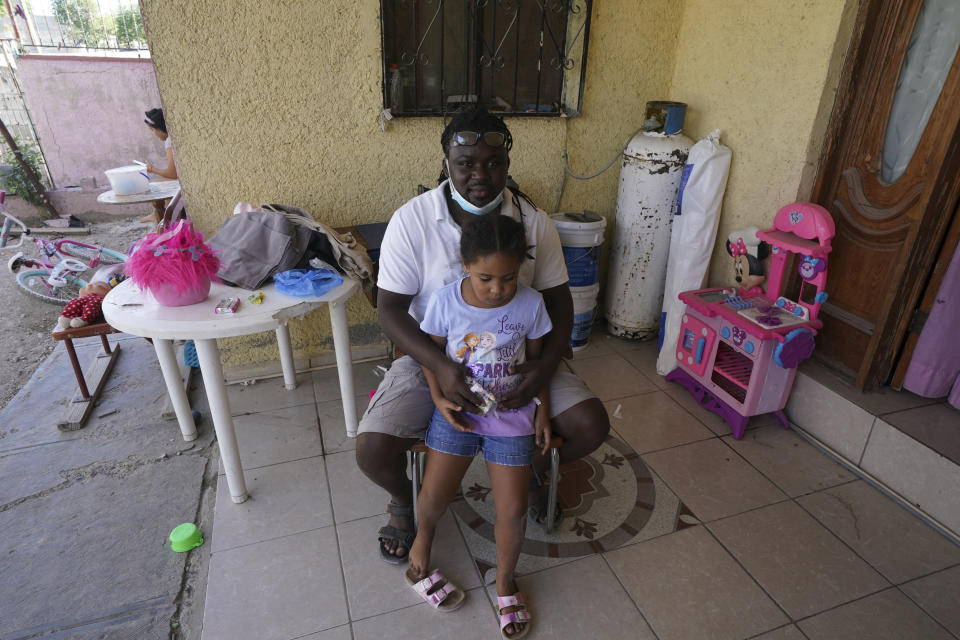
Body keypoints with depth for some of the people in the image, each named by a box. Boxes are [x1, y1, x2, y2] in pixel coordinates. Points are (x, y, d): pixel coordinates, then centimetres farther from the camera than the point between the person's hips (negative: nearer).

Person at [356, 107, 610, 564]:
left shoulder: (533, 222, -6)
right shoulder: (411, 221, -13)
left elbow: (557, 300, -1)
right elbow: (390, 309, -12)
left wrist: (545, 365, -20)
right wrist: (440, 366, -29)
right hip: (433, 357, -1)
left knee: (592, 426, -12)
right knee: (372, 449, -20)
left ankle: (531, 471, 25)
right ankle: (402, 500, 21)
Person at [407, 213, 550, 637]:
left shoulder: (531, 304, -12)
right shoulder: (445, 301, -14)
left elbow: (536, 359, 1)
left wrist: (543, 410, -2)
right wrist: (440, 399, -13)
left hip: (512, 415, 0)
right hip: (458, 411, 0)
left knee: (513, 510, -1)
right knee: (435, 495, 0)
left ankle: (505, 582, 29)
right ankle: (424, 535, 38)